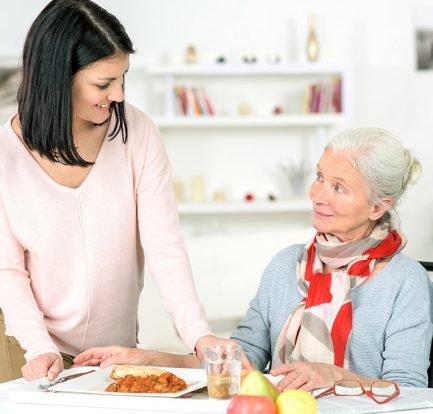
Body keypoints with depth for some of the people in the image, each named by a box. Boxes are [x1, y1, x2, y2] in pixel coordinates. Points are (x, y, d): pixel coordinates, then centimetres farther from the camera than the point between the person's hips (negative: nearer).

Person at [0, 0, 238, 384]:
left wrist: (199, 334, -24)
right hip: (33, 351, -1)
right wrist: (39, 347, -23)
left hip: (121, 348, 2)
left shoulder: (137, 134, -13)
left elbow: (164, 244, -15)